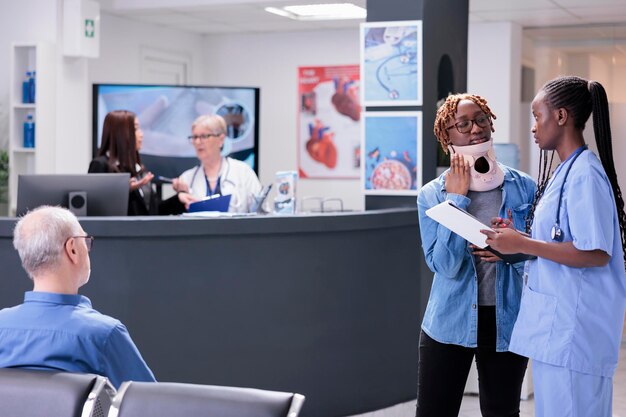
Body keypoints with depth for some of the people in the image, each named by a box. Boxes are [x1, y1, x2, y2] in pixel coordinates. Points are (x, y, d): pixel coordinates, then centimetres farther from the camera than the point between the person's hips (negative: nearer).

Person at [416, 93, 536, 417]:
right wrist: (457, 197, -16)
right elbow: (445, 265, -16)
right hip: (450, 321, -1)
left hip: (506, 321, 1)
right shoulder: (432, 194, -6)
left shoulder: (524, 187, -2)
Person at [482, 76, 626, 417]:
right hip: (555, 325, 10)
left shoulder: (584, 174, -15)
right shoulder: (565, 171, 14)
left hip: (573, 331, -10)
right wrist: (516, 240, 7)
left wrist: (523, 244, -17)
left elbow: (596, 254, -21)